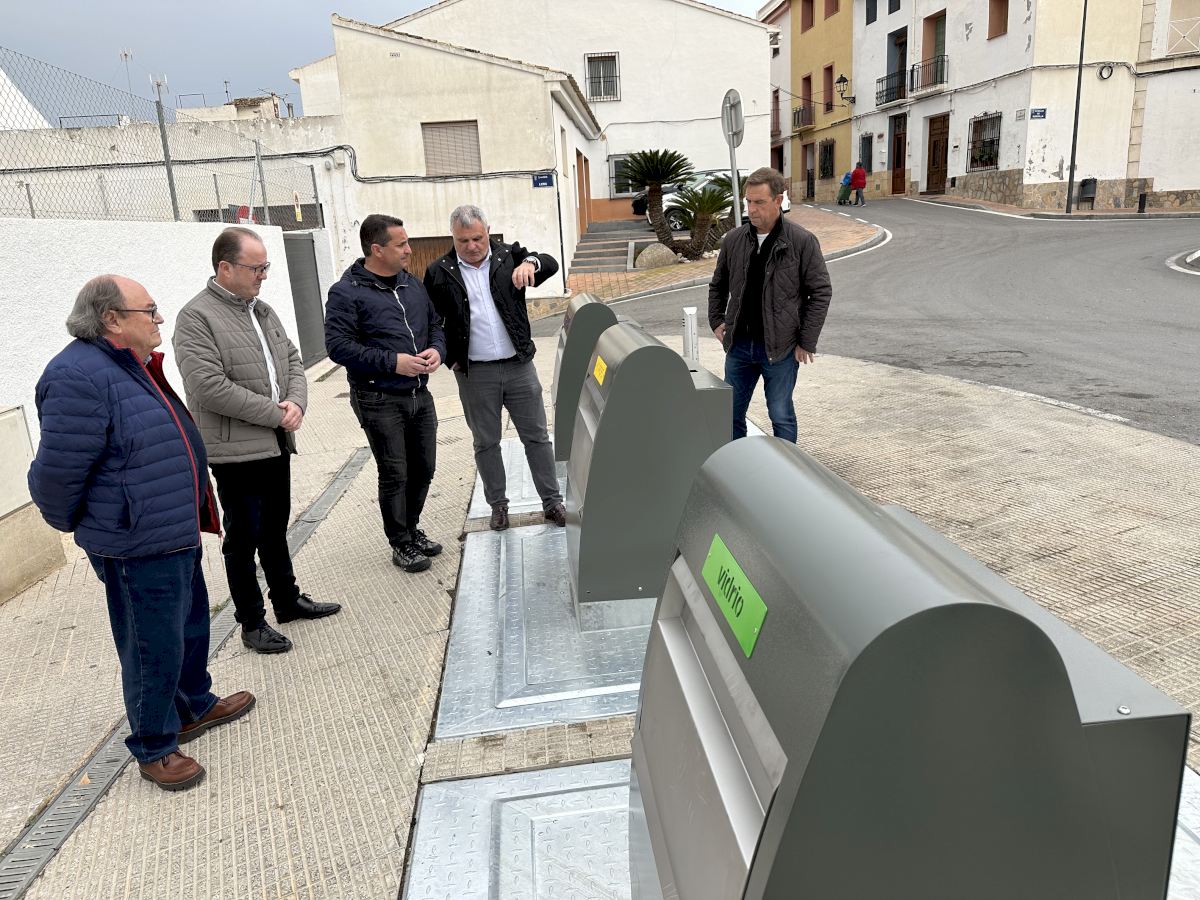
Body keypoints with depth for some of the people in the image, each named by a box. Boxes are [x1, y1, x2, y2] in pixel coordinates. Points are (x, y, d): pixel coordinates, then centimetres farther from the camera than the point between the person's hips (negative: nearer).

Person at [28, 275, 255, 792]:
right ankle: (154, 749, 24)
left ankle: (195, 705, 45)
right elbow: (57, 474, -20)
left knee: (191, 626, 24)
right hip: (137, 549, -10)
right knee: (154, 650, 5)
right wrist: (75, 525, -3)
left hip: (176, 535, 10)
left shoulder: (132, 365, 11)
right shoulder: (79, 379, -23)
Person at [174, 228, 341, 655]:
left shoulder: (262, 310, 11)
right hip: (235, 451, -7)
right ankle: (252, 622, 19)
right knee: (243, 539, 5)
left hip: (277, 443, 8)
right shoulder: (196, 317, -14)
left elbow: (292, 360, 13)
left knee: (275, 529, 20)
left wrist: (296, 403, -7)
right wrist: (275, 413, -18)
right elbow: (209, 387, -22)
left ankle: (287, 600, 35)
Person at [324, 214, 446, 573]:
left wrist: (437, 349, -4)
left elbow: (434, 324, 19)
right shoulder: (347, 292, -10)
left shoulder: (412, 284, 11)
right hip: (379, 401, -6)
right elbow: (338, 345, -15)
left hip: (419, 395, 7)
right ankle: (401, 543, 18)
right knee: (394, 475, 1)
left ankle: (411, 528, 35)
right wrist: (392, 362, -21)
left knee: (424, 468, 14)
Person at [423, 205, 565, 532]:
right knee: (486, 443, 10)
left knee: (536, 436, 6)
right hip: (475, 373, 0)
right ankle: (498, 505, 24)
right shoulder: (440, 273, 1)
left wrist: (529, 262, -28)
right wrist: (450, 359, 0)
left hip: (519, 366, 1)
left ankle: (552, 502, 16)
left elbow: (550, 264, -6)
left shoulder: (508, 256, 3)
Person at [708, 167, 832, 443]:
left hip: (780, 348, -4)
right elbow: (718, 285, 19)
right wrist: (716, 321, 8)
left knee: (781, 416, 6)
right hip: (739, 345, 4)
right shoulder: (734, 240, 4)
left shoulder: (802, 242, -8)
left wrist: (806, 341, -9)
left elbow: (821, 291, -6)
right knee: (731, 413, 11)